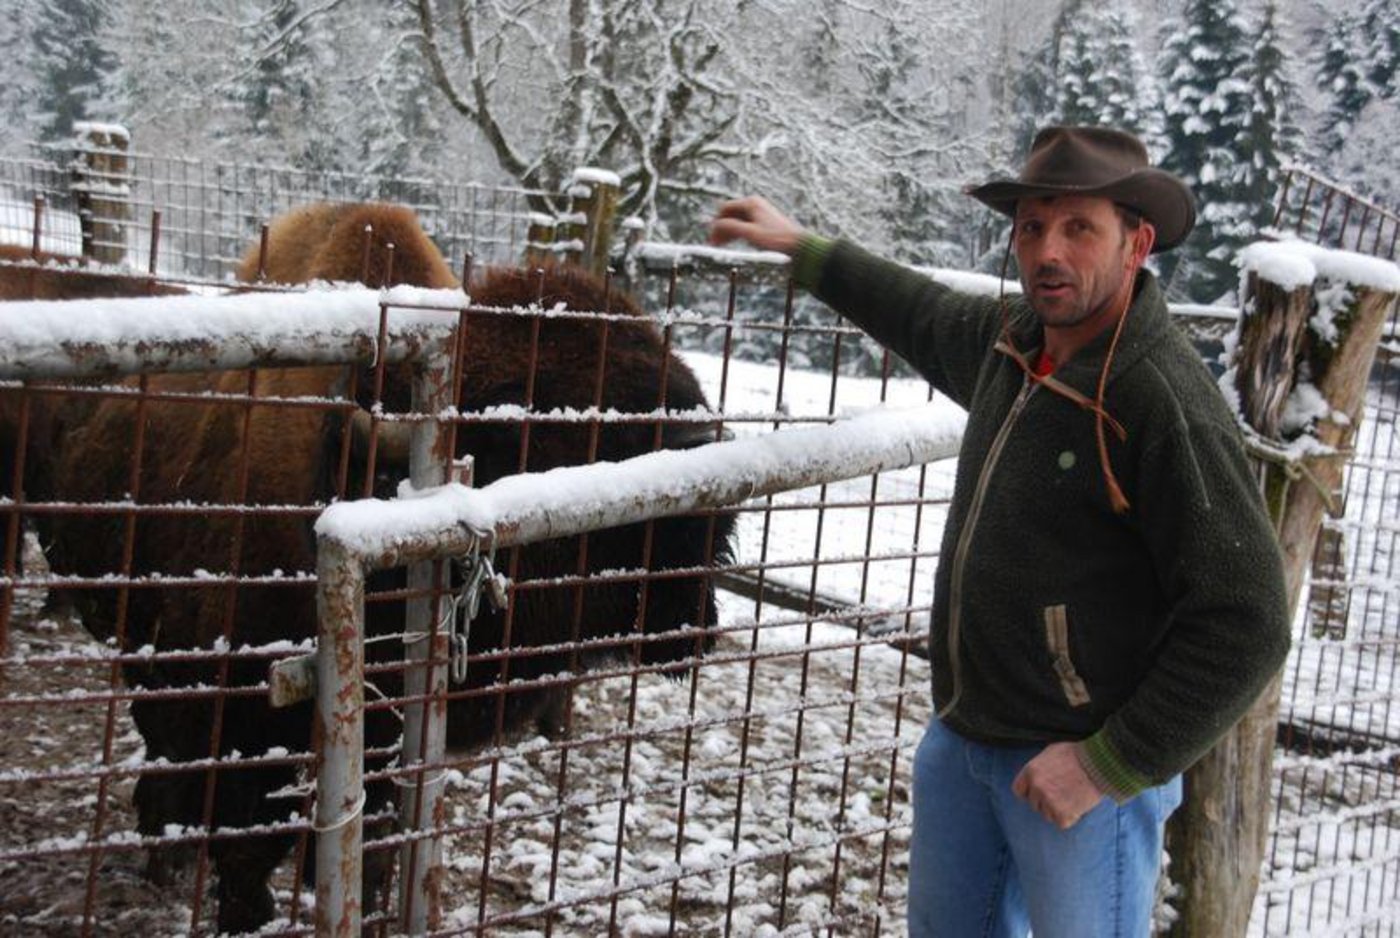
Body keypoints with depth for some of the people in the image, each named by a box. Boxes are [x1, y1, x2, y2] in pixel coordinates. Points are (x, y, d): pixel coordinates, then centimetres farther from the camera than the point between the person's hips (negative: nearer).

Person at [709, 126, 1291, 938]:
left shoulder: (1169, 403, -22)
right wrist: (803, 251, 31)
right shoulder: (1013, 339, 1)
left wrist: (1112, 764, -18)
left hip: (1078, 767, -8)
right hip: (960, 741, 8)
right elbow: (924, 315, 26)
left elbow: (1244, 626, -22)